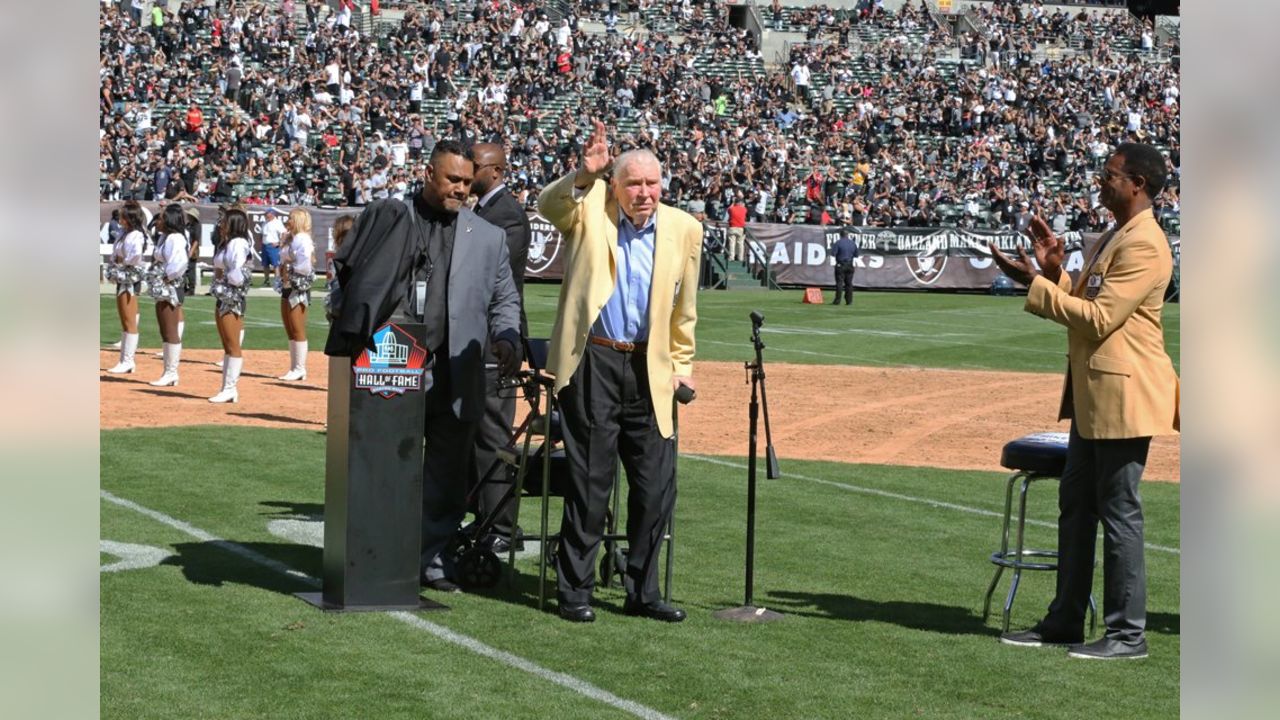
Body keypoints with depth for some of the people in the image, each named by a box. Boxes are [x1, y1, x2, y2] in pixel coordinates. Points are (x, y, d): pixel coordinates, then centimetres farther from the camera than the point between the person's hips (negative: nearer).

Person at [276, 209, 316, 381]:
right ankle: (294, 368, 18)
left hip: (299, 288, -10)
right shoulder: (290, 240, 17)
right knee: (290, 331, 12)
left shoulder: (303, 240, -13)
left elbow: (305, 266, -22)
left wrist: (290, 269, -11)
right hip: (287, 287, 10)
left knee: (298, 330, -7)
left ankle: (300, 369, -4)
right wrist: (282, 270, 2)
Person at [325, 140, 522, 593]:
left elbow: (504, 300, 16)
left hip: (455, 376, 2)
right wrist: (357, 326, -7)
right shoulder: (384, 219, 8)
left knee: (447, 475, 6)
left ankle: (433, 556, 19)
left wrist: (506, 339, -3)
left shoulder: (488, 237, 13)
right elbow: (347, 271, 9)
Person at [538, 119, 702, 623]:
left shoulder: (683, 228, 8)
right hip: (592, 364, -3)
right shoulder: (589, 208, 1)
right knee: (590, 483, 0)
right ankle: (575, 591, 12)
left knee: (657, 486, 4)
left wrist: (681, 365, 17)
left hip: (650, 370, 4)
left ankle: (642, 592, 18)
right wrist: (584, 174, -37)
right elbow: (548, 206, -21)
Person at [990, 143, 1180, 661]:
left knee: (1119, 512, -5)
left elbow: (1100, 318, -21)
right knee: (1075, 505, 14)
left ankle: (1127, 633, 3)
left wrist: (1036, 284, -18)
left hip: (1123, 395, -11)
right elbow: (1082, 304, 19)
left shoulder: (1144, 244, -17)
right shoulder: (1112, 238, 17)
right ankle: (1064, 621, 23)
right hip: (1093, 394, 11)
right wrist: (1053, 271, 5)